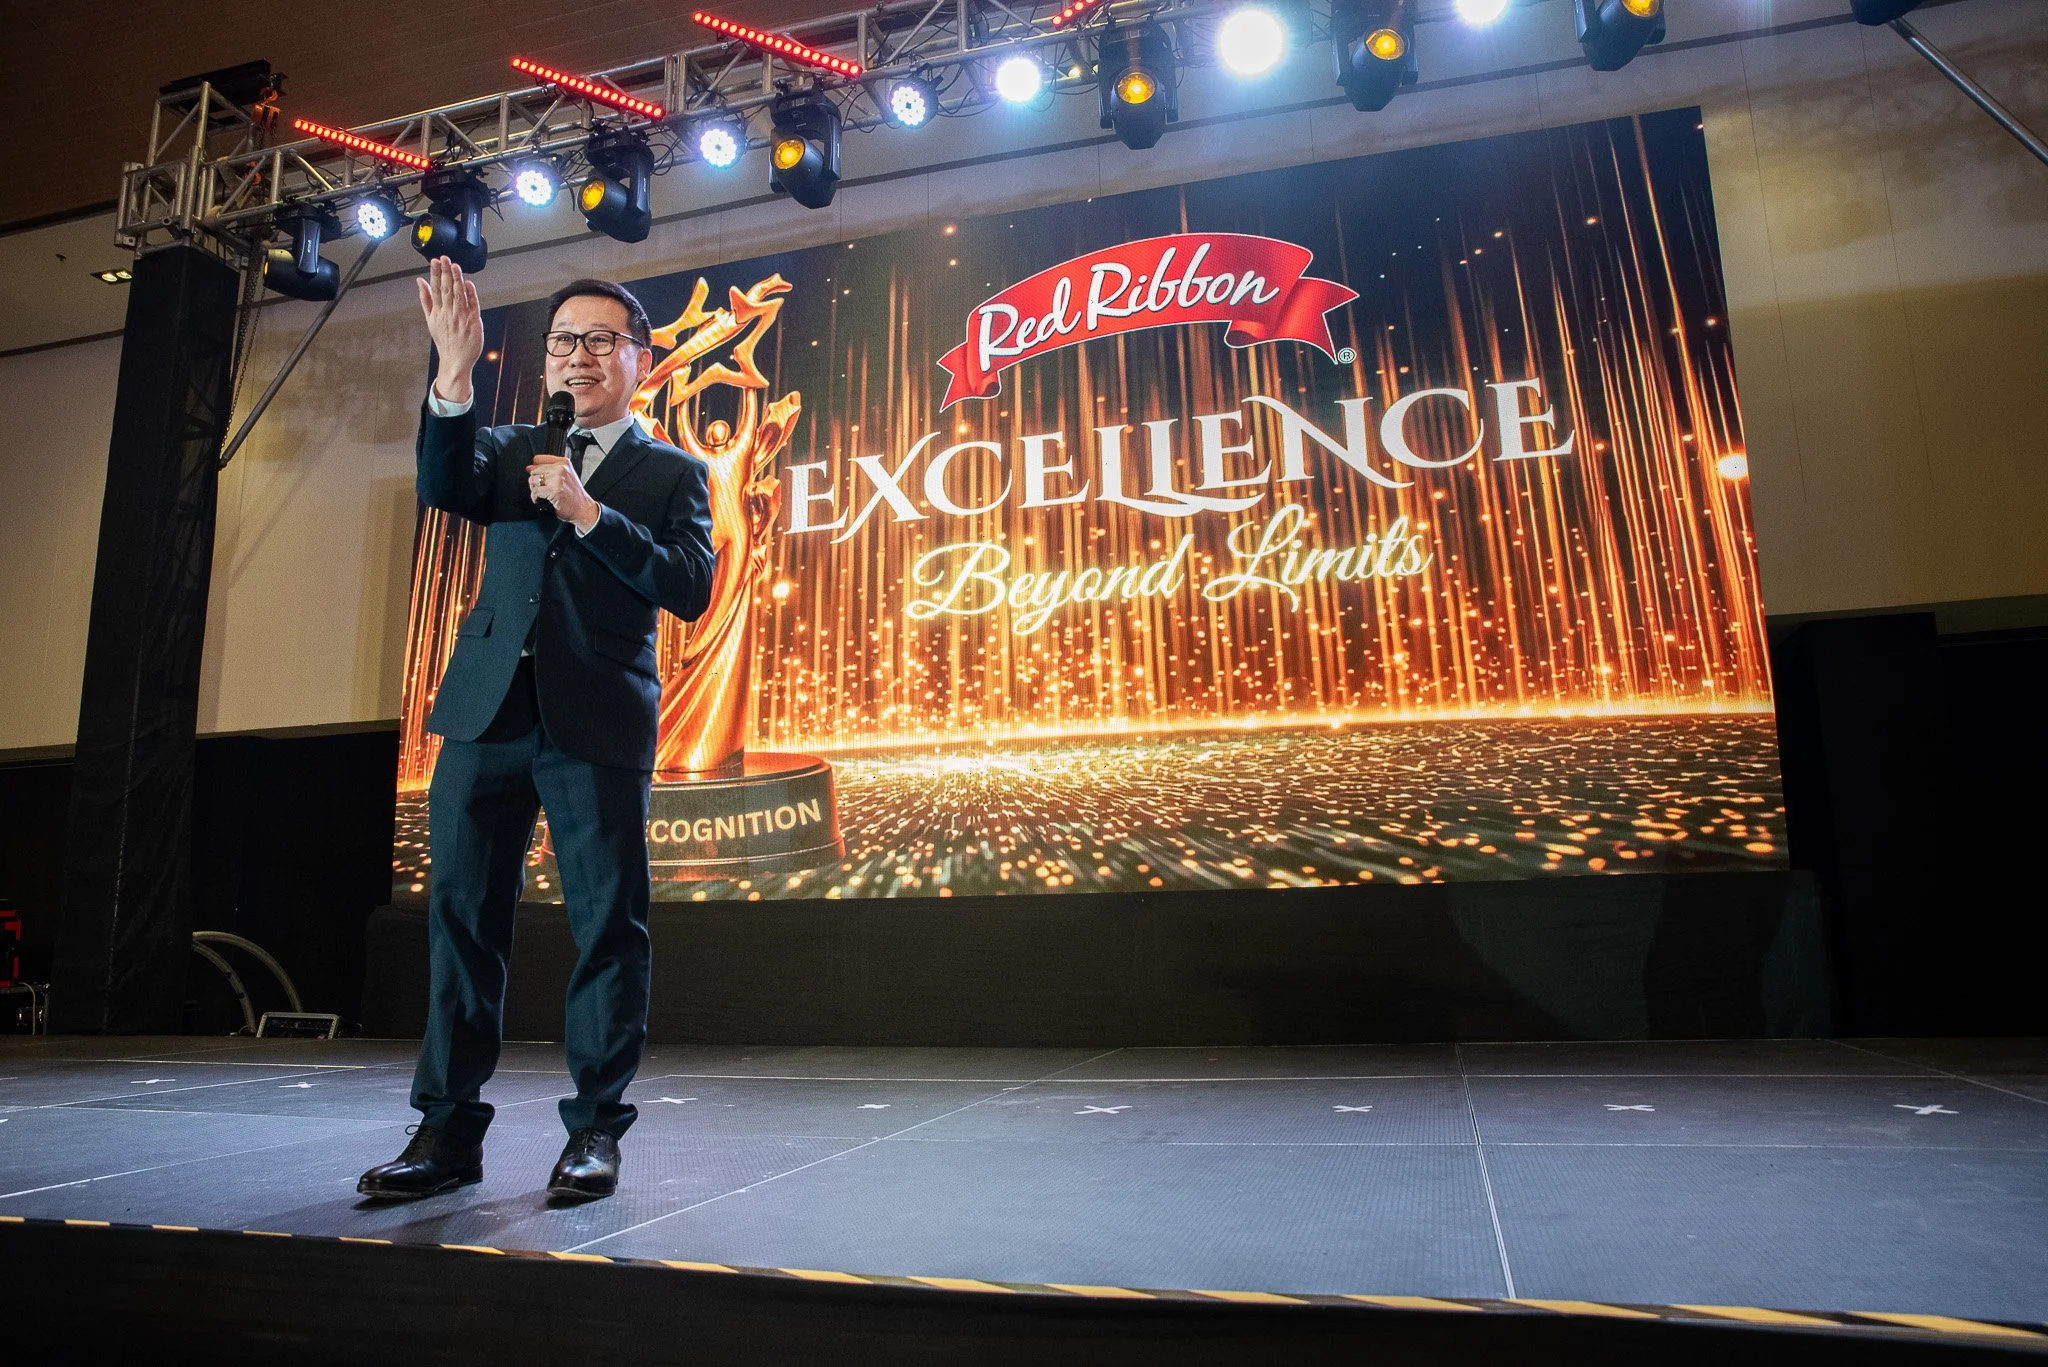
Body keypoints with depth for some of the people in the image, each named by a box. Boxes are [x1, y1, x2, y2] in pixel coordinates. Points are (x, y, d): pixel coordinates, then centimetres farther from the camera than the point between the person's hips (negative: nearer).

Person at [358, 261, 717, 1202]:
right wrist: (455, 374, -15)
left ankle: (595, 1130, 10)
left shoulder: (673, 473, 9)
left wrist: (589, 514, -13)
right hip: (489, 709, 4)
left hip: (598, 719, -3)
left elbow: (690, 588, -6)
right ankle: (449, 1129, 16)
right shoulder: (514, 451, 19)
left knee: (607, 921, -1)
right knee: (461, 913, 5)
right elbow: (444, 486, -3)